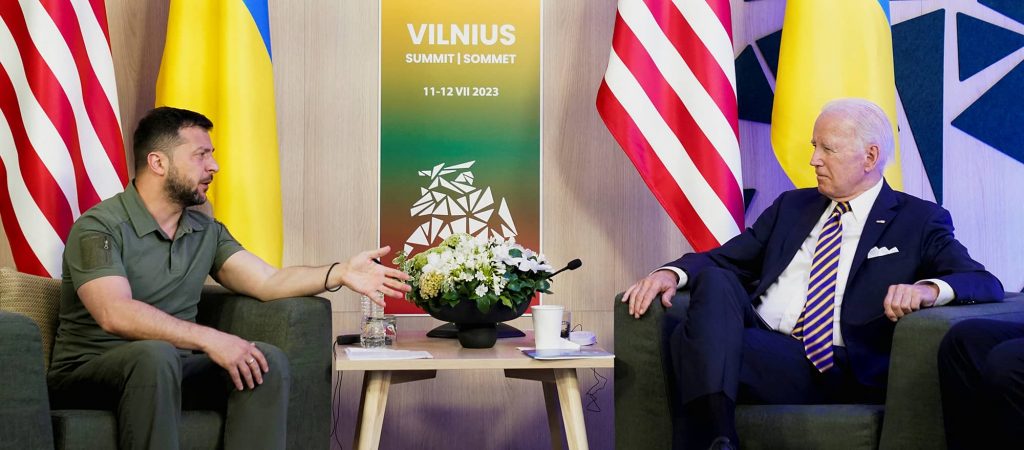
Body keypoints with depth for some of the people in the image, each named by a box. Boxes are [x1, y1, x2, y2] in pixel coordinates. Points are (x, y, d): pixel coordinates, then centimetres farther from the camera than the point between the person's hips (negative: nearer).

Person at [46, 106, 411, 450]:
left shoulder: (206, 231, 10)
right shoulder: (99, 228, -13)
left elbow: (268, 281, 2)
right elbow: (116, 315, -28)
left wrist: (340, 273, -13)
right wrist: (209, 340, -34)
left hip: (171, 372, 6)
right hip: (89, 373, -6)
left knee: (268, 360, -17)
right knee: (155, 355, -38)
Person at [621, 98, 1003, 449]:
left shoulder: (918, 221, 10)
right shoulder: (792, 206, 24)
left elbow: (986, 284, -1)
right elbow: (727, 258, 18)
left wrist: (929, 289, -24)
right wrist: (672, 273, -5)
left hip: (833, 372, -5)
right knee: (715, 279, -29)